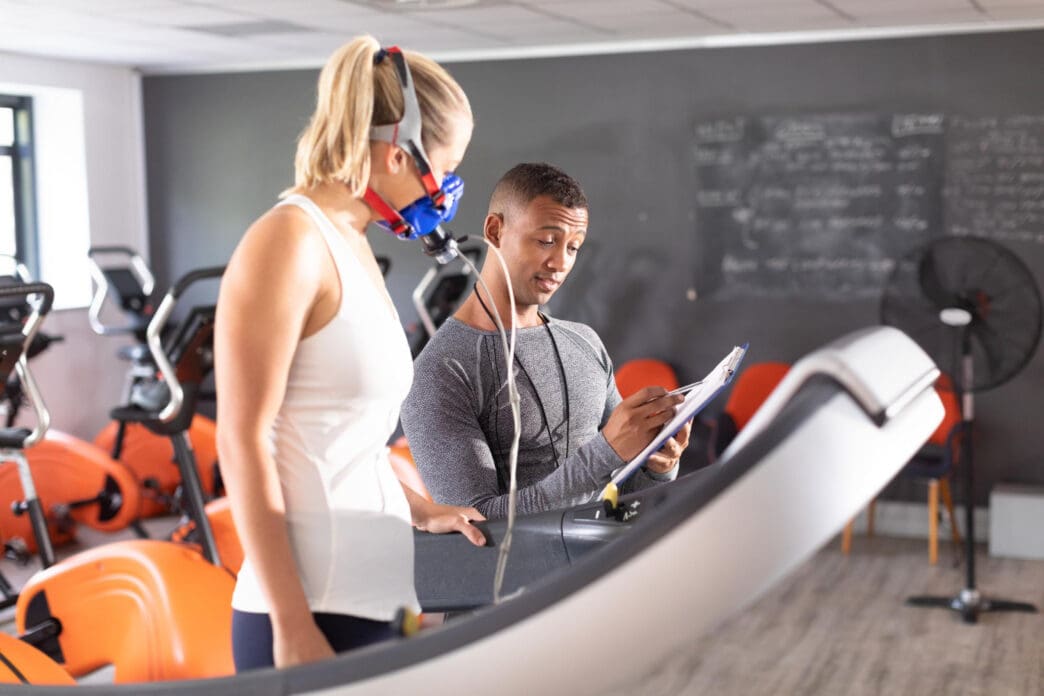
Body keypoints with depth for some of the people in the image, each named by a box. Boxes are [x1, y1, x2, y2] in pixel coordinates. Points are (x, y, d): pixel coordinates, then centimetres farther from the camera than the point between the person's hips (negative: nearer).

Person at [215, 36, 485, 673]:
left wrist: (420, 511, 20)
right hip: (315, 609, -8)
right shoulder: (290, 240, -12)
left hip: (371, 597, 8)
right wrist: (293, 627, -17)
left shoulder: (352, 244, 14)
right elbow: (243, 442, -15)